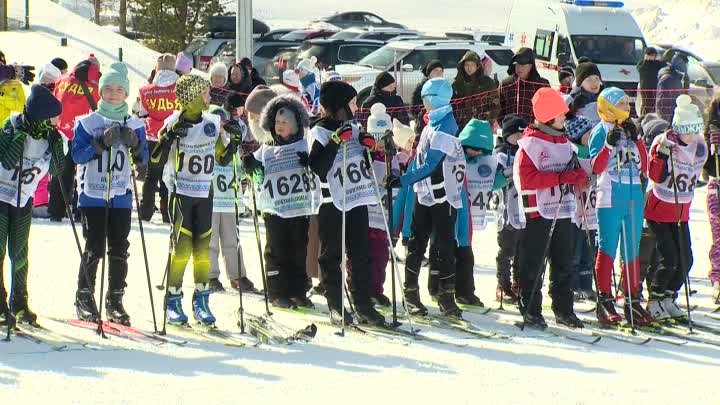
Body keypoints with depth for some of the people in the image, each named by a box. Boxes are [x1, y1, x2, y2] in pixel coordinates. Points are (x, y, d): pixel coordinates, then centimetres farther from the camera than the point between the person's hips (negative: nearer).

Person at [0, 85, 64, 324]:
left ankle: (20, 304, 15)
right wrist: (20, 134, -35)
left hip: (24, 199, 4)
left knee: (19, 254, 6)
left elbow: (58, 168, -8)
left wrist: (55, 143, -20)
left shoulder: (48, 134, -7)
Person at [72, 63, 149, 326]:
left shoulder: (134, 126, 8)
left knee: (119, 249, 2)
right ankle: (84, 298, 6)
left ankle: (115, 301, 9)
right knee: (95, 247, -6)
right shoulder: (87, 123, 1)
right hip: (92, 194, -3)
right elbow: (77, 155, -7)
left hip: (121, 196, 3)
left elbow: (143, 161, 5)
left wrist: (135, 144, -14)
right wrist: (101, 142, -18)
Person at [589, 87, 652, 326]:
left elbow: (644, 167, 11)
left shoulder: (630, 130, 17)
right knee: (608, 250, -5)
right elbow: (596, 167, -12)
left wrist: (636, 140, 2)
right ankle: (605, 301, -2)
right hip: (610, 198, -6)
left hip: (634, 198, 6)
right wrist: (608, 145, -24)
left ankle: (632, 302, 13)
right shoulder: (601, 132, -2)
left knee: (632, 252, 9)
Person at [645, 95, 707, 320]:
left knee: (686, 260, 3)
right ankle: (654, 302, 5)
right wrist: (663, 152, -38)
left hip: (681, 211, 6)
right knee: (670, 259, -12)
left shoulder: (700, 147, 0)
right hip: (659, 209, -6)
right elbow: (656, 176, -27)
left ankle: (668, 299, 21)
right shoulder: (664, 143, -18)